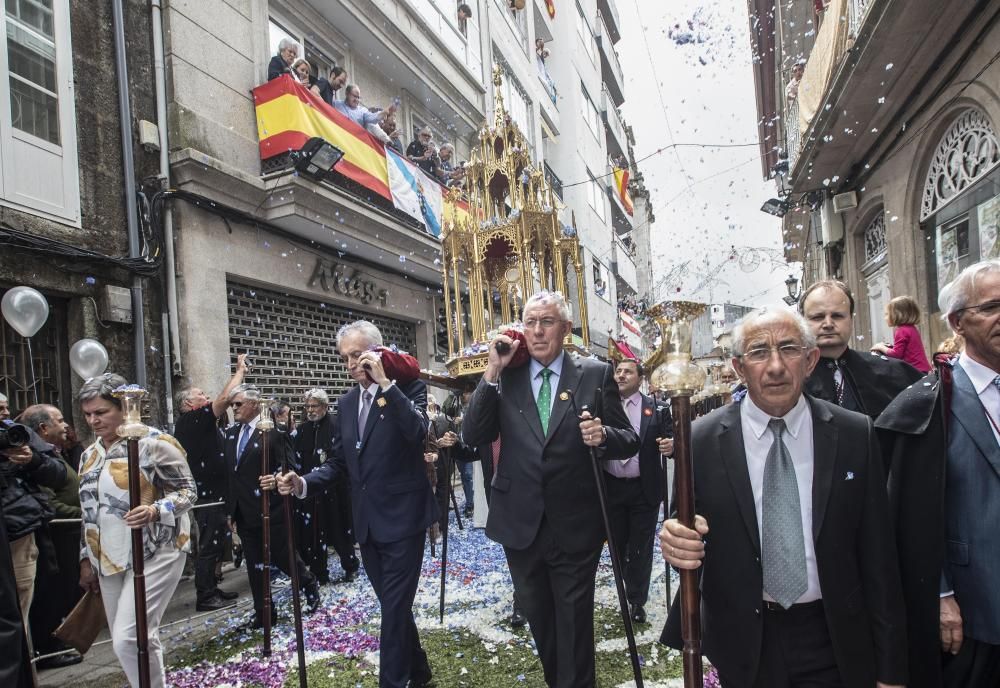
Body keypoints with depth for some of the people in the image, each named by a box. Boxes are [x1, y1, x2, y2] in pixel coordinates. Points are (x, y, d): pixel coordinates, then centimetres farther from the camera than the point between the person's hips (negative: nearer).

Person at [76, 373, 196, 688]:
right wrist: (86, 559, 19)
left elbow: (187, 490, -10)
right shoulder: (90, 454, 12)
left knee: (129, 638, -14)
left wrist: (155, 511, -27)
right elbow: (89, 511, 19)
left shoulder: (154, 442, -11)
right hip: (109, 559, 7)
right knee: (124, 641, 12)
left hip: (155, 554, -7)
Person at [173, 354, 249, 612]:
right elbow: (224, 398, -20)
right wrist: (240, 370, -11)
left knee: (215, 544, 17)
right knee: (209, 546, -3)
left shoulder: (198, 424, 15)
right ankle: (205, 597, 5)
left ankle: (211, 589, 27)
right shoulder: (191, 420, -14)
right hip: (208, 496, -10)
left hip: (212, 494, 10)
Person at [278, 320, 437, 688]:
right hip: (367, 523, 7)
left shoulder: (408, 386, -8)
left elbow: (418, 432, -28)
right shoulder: (346, 403, 10)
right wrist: (305, 482, -7)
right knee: (394, 606, 18)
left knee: (394, 609, -2)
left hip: (402, 518, -6)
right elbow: (339, 462, 11)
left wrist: (385, 381, -28)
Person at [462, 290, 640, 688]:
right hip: (521, 525, 3)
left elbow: (630, 442, -2)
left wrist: (604, 436, -25)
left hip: (575, 527, -3)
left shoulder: (596, 375, -4)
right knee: (538, 618, 22)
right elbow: (472, 437, -9)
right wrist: (492, 372, -16)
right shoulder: (504, 378, 0)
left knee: (574, 623, 10)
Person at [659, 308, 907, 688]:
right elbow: (690, 531, -1)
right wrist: (677, 541, -25)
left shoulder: (855, 435, -7)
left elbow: (877, 558, -4)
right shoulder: (702, 440, -10)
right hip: (745, 641, 0)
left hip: (835, 642, 1)